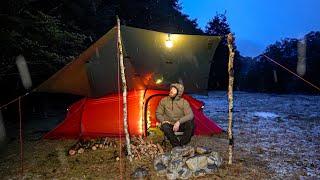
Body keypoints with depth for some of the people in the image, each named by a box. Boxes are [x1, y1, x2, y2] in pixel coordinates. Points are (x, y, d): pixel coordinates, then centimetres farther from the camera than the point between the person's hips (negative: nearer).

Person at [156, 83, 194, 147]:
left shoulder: (184, 102, -8)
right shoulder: (164, 100, -3)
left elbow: (190, 115, -19)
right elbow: (158, 113, 4)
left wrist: (179, 122, -32)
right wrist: (163, 120, -17)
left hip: (180, 125, 0)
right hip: (169, 125, 0)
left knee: (190, 123, -31)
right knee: (165, 127, -36)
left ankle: (182, 145, -17)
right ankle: (177, 146, -18)